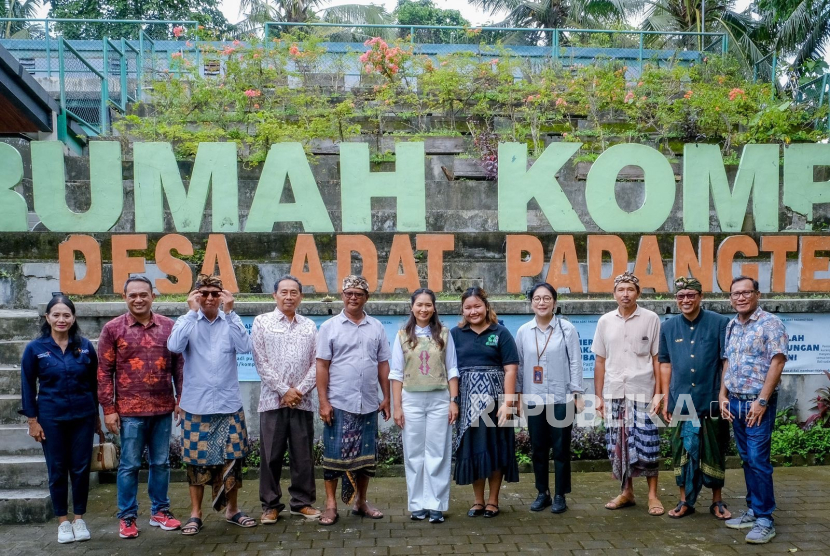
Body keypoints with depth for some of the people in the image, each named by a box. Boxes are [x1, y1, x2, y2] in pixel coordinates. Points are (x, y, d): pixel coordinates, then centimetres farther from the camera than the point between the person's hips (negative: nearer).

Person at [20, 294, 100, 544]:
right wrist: (32, 420, -3)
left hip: (83, 417, 1)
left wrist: (96, 415, 7)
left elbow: (94, 382, 5)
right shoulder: (35, 348, -4)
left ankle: (79, 518, 22)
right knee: (57, 470, 8)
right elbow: (27, 385, 0)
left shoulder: (85, 346, -1)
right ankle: (62, 521, 22)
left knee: (81, 468, 7)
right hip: (51, 419, -1)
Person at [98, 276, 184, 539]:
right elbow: (104, 372, -2)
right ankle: (127, 517, 20)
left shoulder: (168, 326, 3)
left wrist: (181, 398, 6)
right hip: (130, 410, -2)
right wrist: (108, 408, -5)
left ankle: (160, 511, 26)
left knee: (161, 462, 12)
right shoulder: (113, 328, -2)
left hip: (163, 408, 2)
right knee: (129, 465, 6)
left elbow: (179, 365, 9)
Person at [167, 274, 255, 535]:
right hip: (196, 406, -1)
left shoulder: (230, 322, 3)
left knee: (231, 458, 8)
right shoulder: (187, 322, 0)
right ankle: (195, 513, 21)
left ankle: (232, 509, 24)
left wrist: (229, 311, -15)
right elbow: (174, 346, -19)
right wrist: (192, 311, -17)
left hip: (229, 404, 1)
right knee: (197, 460, 7)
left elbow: (245, 347, -15)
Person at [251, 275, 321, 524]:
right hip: (273, 400, -2)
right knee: (271, 455, 4)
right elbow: (261, 362, -4)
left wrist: (300, 390, -7)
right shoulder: (262, 322, 3)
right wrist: (284, 391, -9)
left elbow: (316, 363, 5)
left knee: (303, 455, 7)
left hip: (302, 401, 2)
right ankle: (271, 505, 16)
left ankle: (302, 502, 19)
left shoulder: (309, 326, 9)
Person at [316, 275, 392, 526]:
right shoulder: (329, 327, 0)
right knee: (335, 454, 2)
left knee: (366, 454, 11)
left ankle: (361, 502, 25)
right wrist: (323, 401, -9)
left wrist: (386, 398, 6)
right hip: (338, 403, -3)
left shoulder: (376, 327, 8)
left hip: (368, 404, 3)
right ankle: (331, 504, 13)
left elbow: (383, 365, 10)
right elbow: (322, 366, -3)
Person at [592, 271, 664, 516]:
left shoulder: (651, 319, -1)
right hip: (614, 393, 3)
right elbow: (600, 361, 9)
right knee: (618, 444, 8)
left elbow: (657, 359, 0)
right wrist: (598, 396, 7)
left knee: (646, 444, 0)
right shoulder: (605, 321, 6)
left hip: (642, 392, -3)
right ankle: (626, 492, 23)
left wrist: (658, 393, -5)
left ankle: (653, 494, 15)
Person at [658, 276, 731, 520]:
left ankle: (717, 501, 27)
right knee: (683, 452, 10)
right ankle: (685, 501, 23)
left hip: (712, 401, -2)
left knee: (714, 453, 11)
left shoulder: (719, 323, -6)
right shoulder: (668, 327, 4)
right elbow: (665, 364, 8)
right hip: (681, 402, 2)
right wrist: (665, 399, 6)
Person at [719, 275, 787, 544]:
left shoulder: (770, 323, -9)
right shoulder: (731, 326, 12)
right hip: (735, 402, 7)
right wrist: (723, 395, 9)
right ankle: (753, 510, 22)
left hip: (758, 403, -6)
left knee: (758, 460, -5)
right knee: (747, 459, 12)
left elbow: (777, 362, -15)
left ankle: (765, 519, 4)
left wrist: (762, 400, -18)